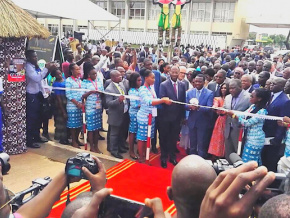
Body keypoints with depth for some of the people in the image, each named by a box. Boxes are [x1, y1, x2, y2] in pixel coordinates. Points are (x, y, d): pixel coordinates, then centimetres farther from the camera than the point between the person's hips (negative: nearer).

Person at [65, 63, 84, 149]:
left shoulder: (79, 80, 11)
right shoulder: (68, 80, -7)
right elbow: (68, 94, -11)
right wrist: (77, 103, -14)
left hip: (80, 105, 6)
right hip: (72, 105, -6)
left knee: (80, 123, 9)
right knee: (73, 124, 1)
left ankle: (77, 139, 23)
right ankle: (73, 141, 12)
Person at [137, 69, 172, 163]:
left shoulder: (151, 88, 7)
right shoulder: (142, 90, -17)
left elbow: (154, 100, 9)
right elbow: (149, 102, -31)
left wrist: (163, 99, -9)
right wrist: (163, 100, -35)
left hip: (151, 116, 7)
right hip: (144, 117, -7)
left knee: (147, 137, 15)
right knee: (142, 138, 3)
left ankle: (145, 154, 28)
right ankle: (141, 158, 15)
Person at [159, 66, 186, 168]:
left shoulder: (182, 85, 3)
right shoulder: (163, 85, -9)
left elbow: (183, 101, 6)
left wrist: (183, 116, 6)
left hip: (177, 117, 3)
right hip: (166, 116, -3)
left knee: (174, 138, 13)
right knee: (164, 138, 10)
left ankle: (172, 156, 30)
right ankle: (164, 158, 25)